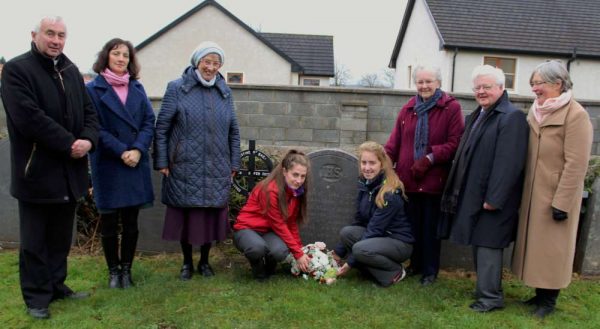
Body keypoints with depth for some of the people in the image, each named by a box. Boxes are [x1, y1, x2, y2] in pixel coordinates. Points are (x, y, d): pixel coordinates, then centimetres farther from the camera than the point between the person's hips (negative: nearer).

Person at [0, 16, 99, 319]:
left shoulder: (71, 70, 12)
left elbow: (89, 111, 8)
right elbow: (29, 118, -19)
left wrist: (88, 139, -12)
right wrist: (69, 143, -18)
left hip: (70, 172, 6)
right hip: (37, 171, -6)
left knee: (61, 237, 16)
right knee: (35, 241, 7)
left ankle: (56, 285, 30)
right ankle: (37, 296, 20)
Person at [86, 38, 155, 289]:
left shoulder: (137, 88, 11)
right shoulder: (94, 89, 0)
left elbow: (149, 122, 4)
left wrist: (138, 150, -11)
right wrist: (121, 151, -15)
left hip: (136, 163, 3)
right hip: (108, 164, -3)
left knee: (131, 221, 8)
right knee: (109, 221, 7)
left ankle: (126, 269, 21)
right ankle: (113, 270, 22)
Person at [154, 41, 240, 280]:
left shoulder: (224, 92, 9)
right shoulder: (177, 88, -2)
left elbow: (234, 131, 12)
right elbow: (161, 128, -2)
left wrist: (234, 164, 8)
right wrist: (162, 162, -6)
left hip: (216, 170, 3)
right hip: (185, 168, -2)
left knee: (211, 215, 9)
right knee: (185, 215, 7)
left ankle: (204, 261, 29)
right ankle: (187, 262, 27)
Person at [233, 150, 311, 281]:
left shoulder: (296, 191, -3)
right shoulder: (270, 190, -26)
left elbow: (291, 223, 6)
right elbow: (278, 225, -22)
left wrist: (300, 249, 2)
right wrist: (298, 254, -19)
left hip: (268, 231, 5)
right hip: (247, 228, -5)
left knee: (280, 251, -30)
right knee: (258, 248, -40)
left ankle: (269, 267, 8)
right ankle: (258, 269, -2)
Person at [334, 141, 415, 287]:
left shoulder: (390, 193, -24)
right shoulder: (365, 184, -1)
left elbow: (375, 230, -24)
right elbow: (359, 220, 5)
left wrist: (350, 262, -21)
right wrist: (338, 251, 3)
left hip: (400, 242, -7)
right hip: (377, 236, 7)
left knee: (360, 249, -31)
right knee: (346, 232, -16)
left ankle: (395, 271, -5)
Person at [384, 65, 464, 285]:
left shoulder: (451, 108, -3)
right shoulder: (408, 109, 10)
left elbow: (455, 143, -10)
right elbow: (394, 142, 4)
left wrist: (430, 158, -19)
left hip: (434, 180, -4)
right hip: (408, 179, 4)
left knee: (431, 227, 8)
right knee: (412, 224, 13)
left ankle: (430, 271, 23)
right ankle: (415, 265, 31)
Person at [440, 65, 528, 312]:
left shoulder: (512, 117, -13)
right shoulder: (476, 116, 16)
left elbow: (508, 162, -20)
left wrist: (493, 198, -22)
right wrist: (459, 192, 14)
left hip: (493, 197, -9)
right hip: (473, 194, 9)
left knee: (488, 244, -3)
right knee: (479, 243, 16)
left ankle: (490, 296, 10)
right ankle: (485, 288, 30)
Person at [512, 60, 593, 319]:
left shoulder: (576, 115, -15)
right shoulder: (535, 111, 8)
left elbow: (576, 164, -18)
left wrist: (562, 203, -18)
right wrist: (523, 191, 12)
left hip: (556, 195, -7)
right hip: (533, 192, 7)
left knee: (552, 248, 5)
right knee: (535, 244, 14)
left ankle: (549, 300, 21)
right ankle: (540, 293, 29)